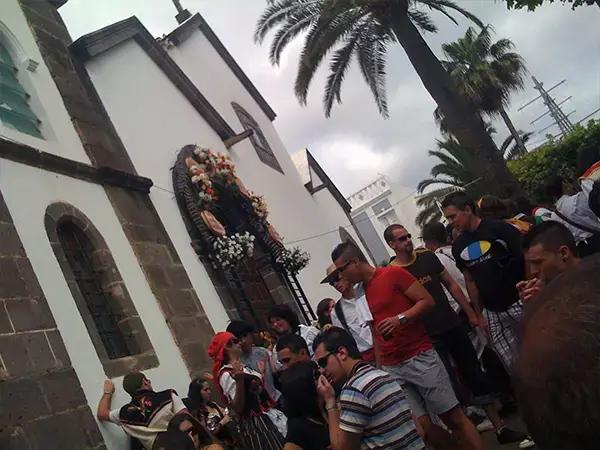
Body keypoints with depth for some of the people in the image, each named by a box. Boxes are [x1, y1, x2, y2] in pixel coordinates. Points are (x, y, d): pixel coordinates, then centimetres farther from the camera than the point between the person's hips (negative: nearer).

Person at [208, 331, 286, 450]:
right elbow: (238, 407, -22)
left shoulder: (242, 367, 10)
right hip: (255, 424, -9)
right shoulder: (226, 375, -17)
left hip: (269, 417, 9)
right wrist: (239, 381, -34)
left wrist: (262, 372, 26)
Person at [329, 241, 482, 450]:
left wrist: (400, 318, -20)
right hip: (392, 369, 5)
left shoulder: (393, 273, -5)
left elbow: (428, 301, -7)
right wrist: (379, 369, 15)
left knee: (454, 417, 0)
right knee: (422, 426, -1)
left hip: (420, 358, -5)